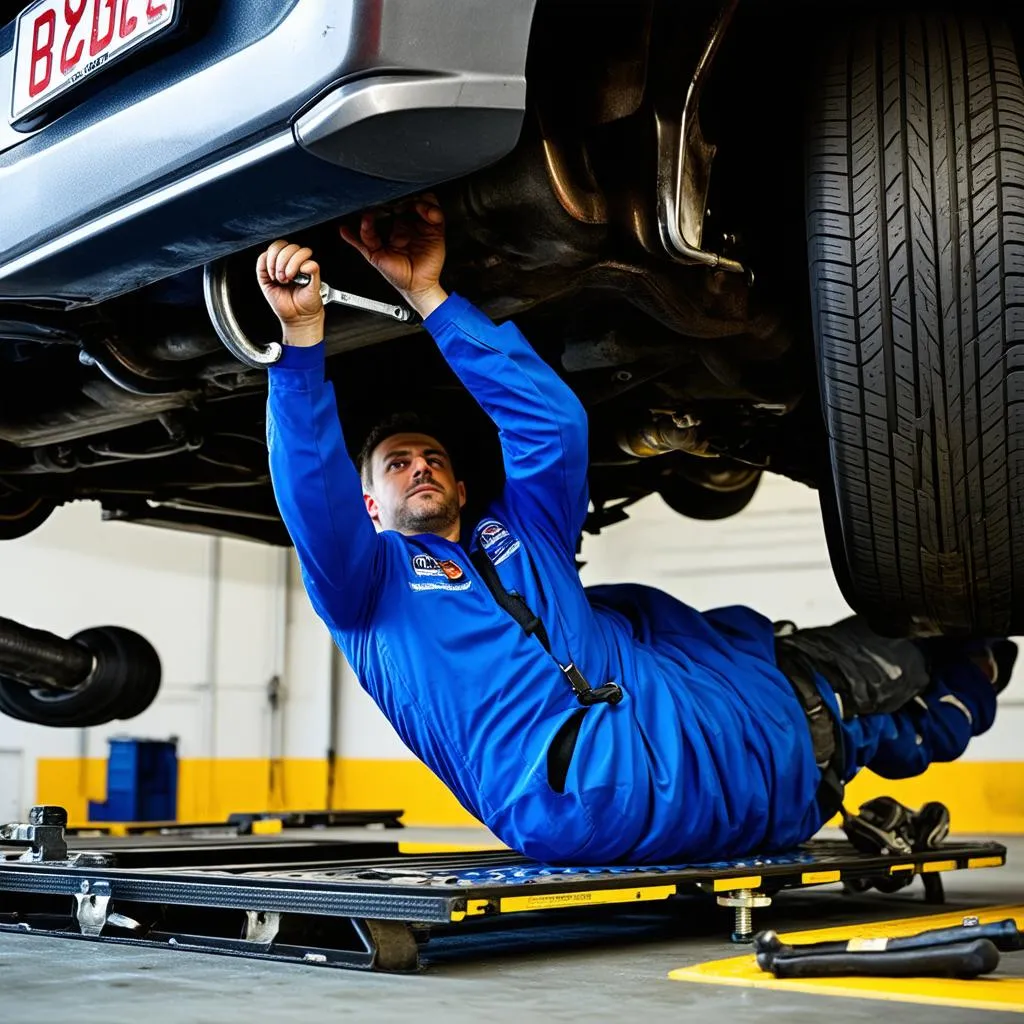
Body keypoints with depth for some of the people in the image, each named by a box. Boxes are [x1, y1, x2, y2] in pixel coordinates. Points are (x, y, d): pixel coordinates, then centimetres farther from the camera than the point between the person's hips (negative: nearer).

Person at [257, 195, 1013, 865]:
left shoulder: (521, 533, 24)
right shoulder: (366, 580, 13)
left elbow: (551, 419, 10)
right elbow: (313, 483, -6)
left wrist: (429, 297, 7)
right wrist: (303, 333, -16)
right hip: (584, 798, -5)